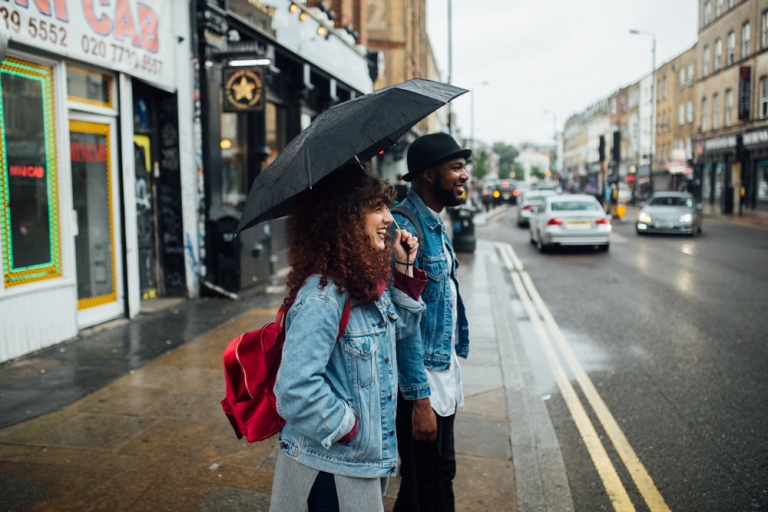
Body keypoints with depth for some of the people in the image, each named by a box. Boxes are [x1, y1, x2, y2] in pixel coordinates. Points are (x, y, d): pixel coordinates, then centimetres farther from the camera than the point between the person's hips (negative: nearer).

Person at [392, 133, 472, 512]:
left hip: (444, 378, 9)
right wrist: (419, 398, -22)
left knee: (442, 477, 21)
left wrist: (451, 381, 19)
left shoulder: (436, 225, 10)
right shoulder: (405, 228, -21)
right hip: (420, 385, -9)